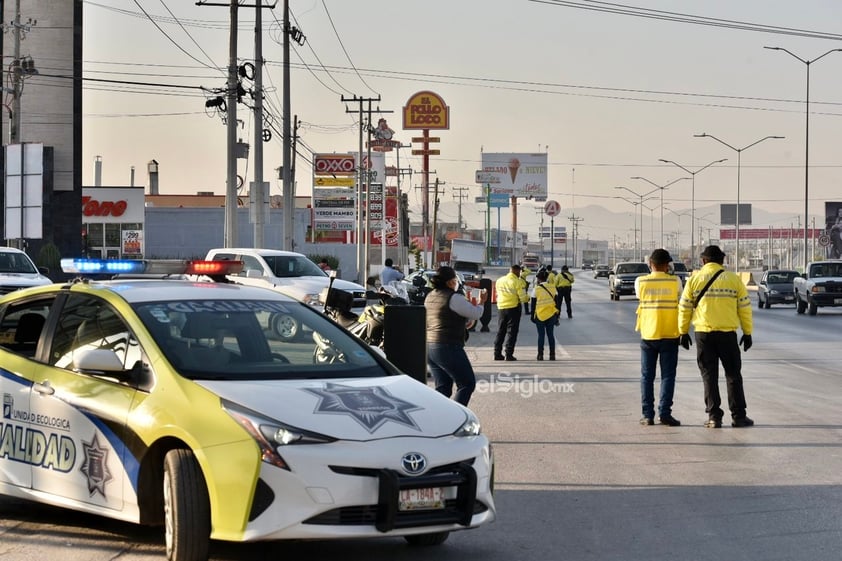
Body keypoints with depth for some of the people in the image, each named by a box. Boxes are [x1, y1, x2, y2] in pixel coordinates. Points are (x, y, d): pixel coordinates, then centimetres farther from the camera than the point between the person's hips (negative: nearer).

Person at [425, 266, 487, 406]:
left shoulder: (430, 297, 13)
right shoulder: (454, 298, -13)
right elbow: (476, 314, -5)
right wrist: (481, 302, 13)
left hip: (429, 347, 9)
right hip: (448, 349, -9)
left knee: (443, 387, 13)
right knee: (467, 384, 1)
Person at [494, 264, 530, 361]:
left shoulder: (499, 280, 6)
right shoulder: (518, 282, -11)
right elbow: (523, 297, -14)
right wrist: (528, 298, 10)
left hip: (501, 308, 5)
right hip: (513, 308, -5)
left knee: (500, 331, 13)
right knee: (511, 332, 1)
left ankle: (497, 354, 12)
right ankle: (508, 354, -4)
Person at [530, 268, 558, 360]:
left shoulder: (536, 289, -7)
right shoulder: (552, 287, 1)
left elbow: (533, 304, -4)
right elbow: (556, 300, 5)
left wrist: (532, 315, 4)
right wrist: (557, 314, 12)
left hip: (540, 315, -2)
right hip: (551, 314, 2)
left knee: (541, 335, 3)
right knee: (550, 334, 8)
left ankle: (540, 355, 1)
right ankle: (552, 355, 7)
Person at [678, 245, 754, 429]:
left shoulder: (694, 280, 2)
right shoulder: (734, 279, 2)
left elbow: (684, 308, 3)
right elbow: (744, 307, 3)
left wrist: (683, 332, 12)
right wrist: (747, 333, 10)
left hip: (703, 334, 0)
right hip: (728, 333, 0)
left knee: (709, 376, 6)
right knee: (733, 375, 10)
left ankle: (714, 417, 3)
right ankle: (738, 416, 8)